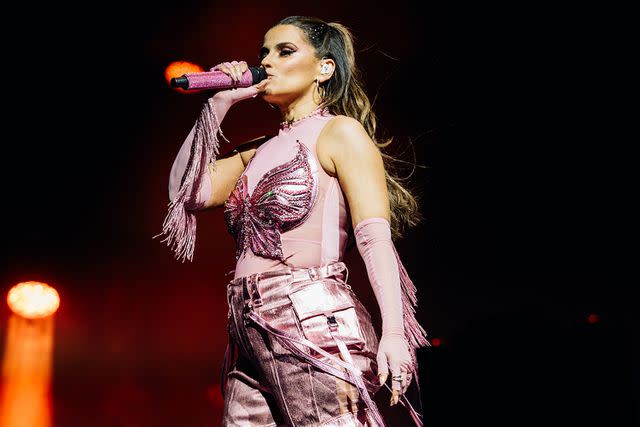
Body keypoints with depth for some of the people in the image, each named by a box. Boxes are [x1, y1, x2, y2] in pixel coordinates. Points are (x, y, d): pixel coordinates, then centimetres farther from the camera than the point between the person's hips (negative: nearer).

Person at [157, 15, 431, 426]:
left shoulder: (340, 132, 1)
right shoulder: (260, 150, 23)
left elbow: (375, 237, -10)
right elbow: (187, 190, 14)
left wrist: (394, 330, -23)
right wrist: (217, 104, 15)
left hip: (314, 328, -7)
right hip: (251, 336, 7)